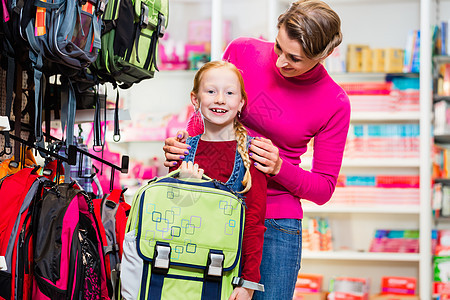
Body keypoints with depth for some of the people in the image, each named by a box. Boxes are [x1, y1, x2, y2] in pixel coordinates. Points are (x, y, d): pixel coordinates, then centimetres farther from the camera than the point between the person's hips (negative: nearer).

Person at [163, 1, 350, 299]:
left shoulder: (334, 104, -7)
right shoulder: (242, 51, -4)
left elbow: (323, 189, 0)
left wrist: (279, 168, -18)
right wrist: (182, 142, -9)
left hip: (275, 225, -1)